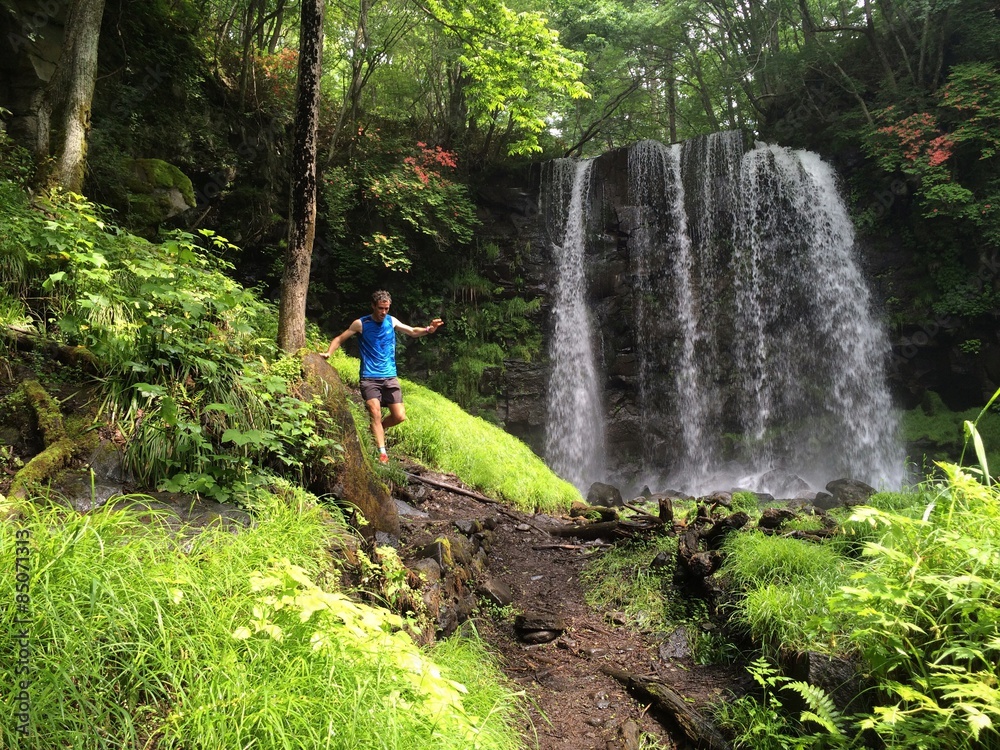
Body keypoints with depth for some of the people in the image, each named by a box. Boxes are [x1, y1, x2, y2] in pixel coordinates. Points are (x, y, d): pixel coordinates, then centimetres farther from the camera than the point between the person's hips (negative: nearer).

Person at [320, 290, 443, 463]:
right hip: (369, 378, -3)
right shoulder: (361, 324, -2)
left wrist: (428, 329, -16)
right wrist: (328, 353, -12)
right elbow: (339, 339, 5)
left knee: (399, 417, -2)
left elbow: (413, 332, 4)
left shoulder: (391, 321, 5)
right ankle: (382, 452, -16)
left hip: (389, 377, 3)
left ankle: (376, 430, 26)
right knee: (375, 412, -20)